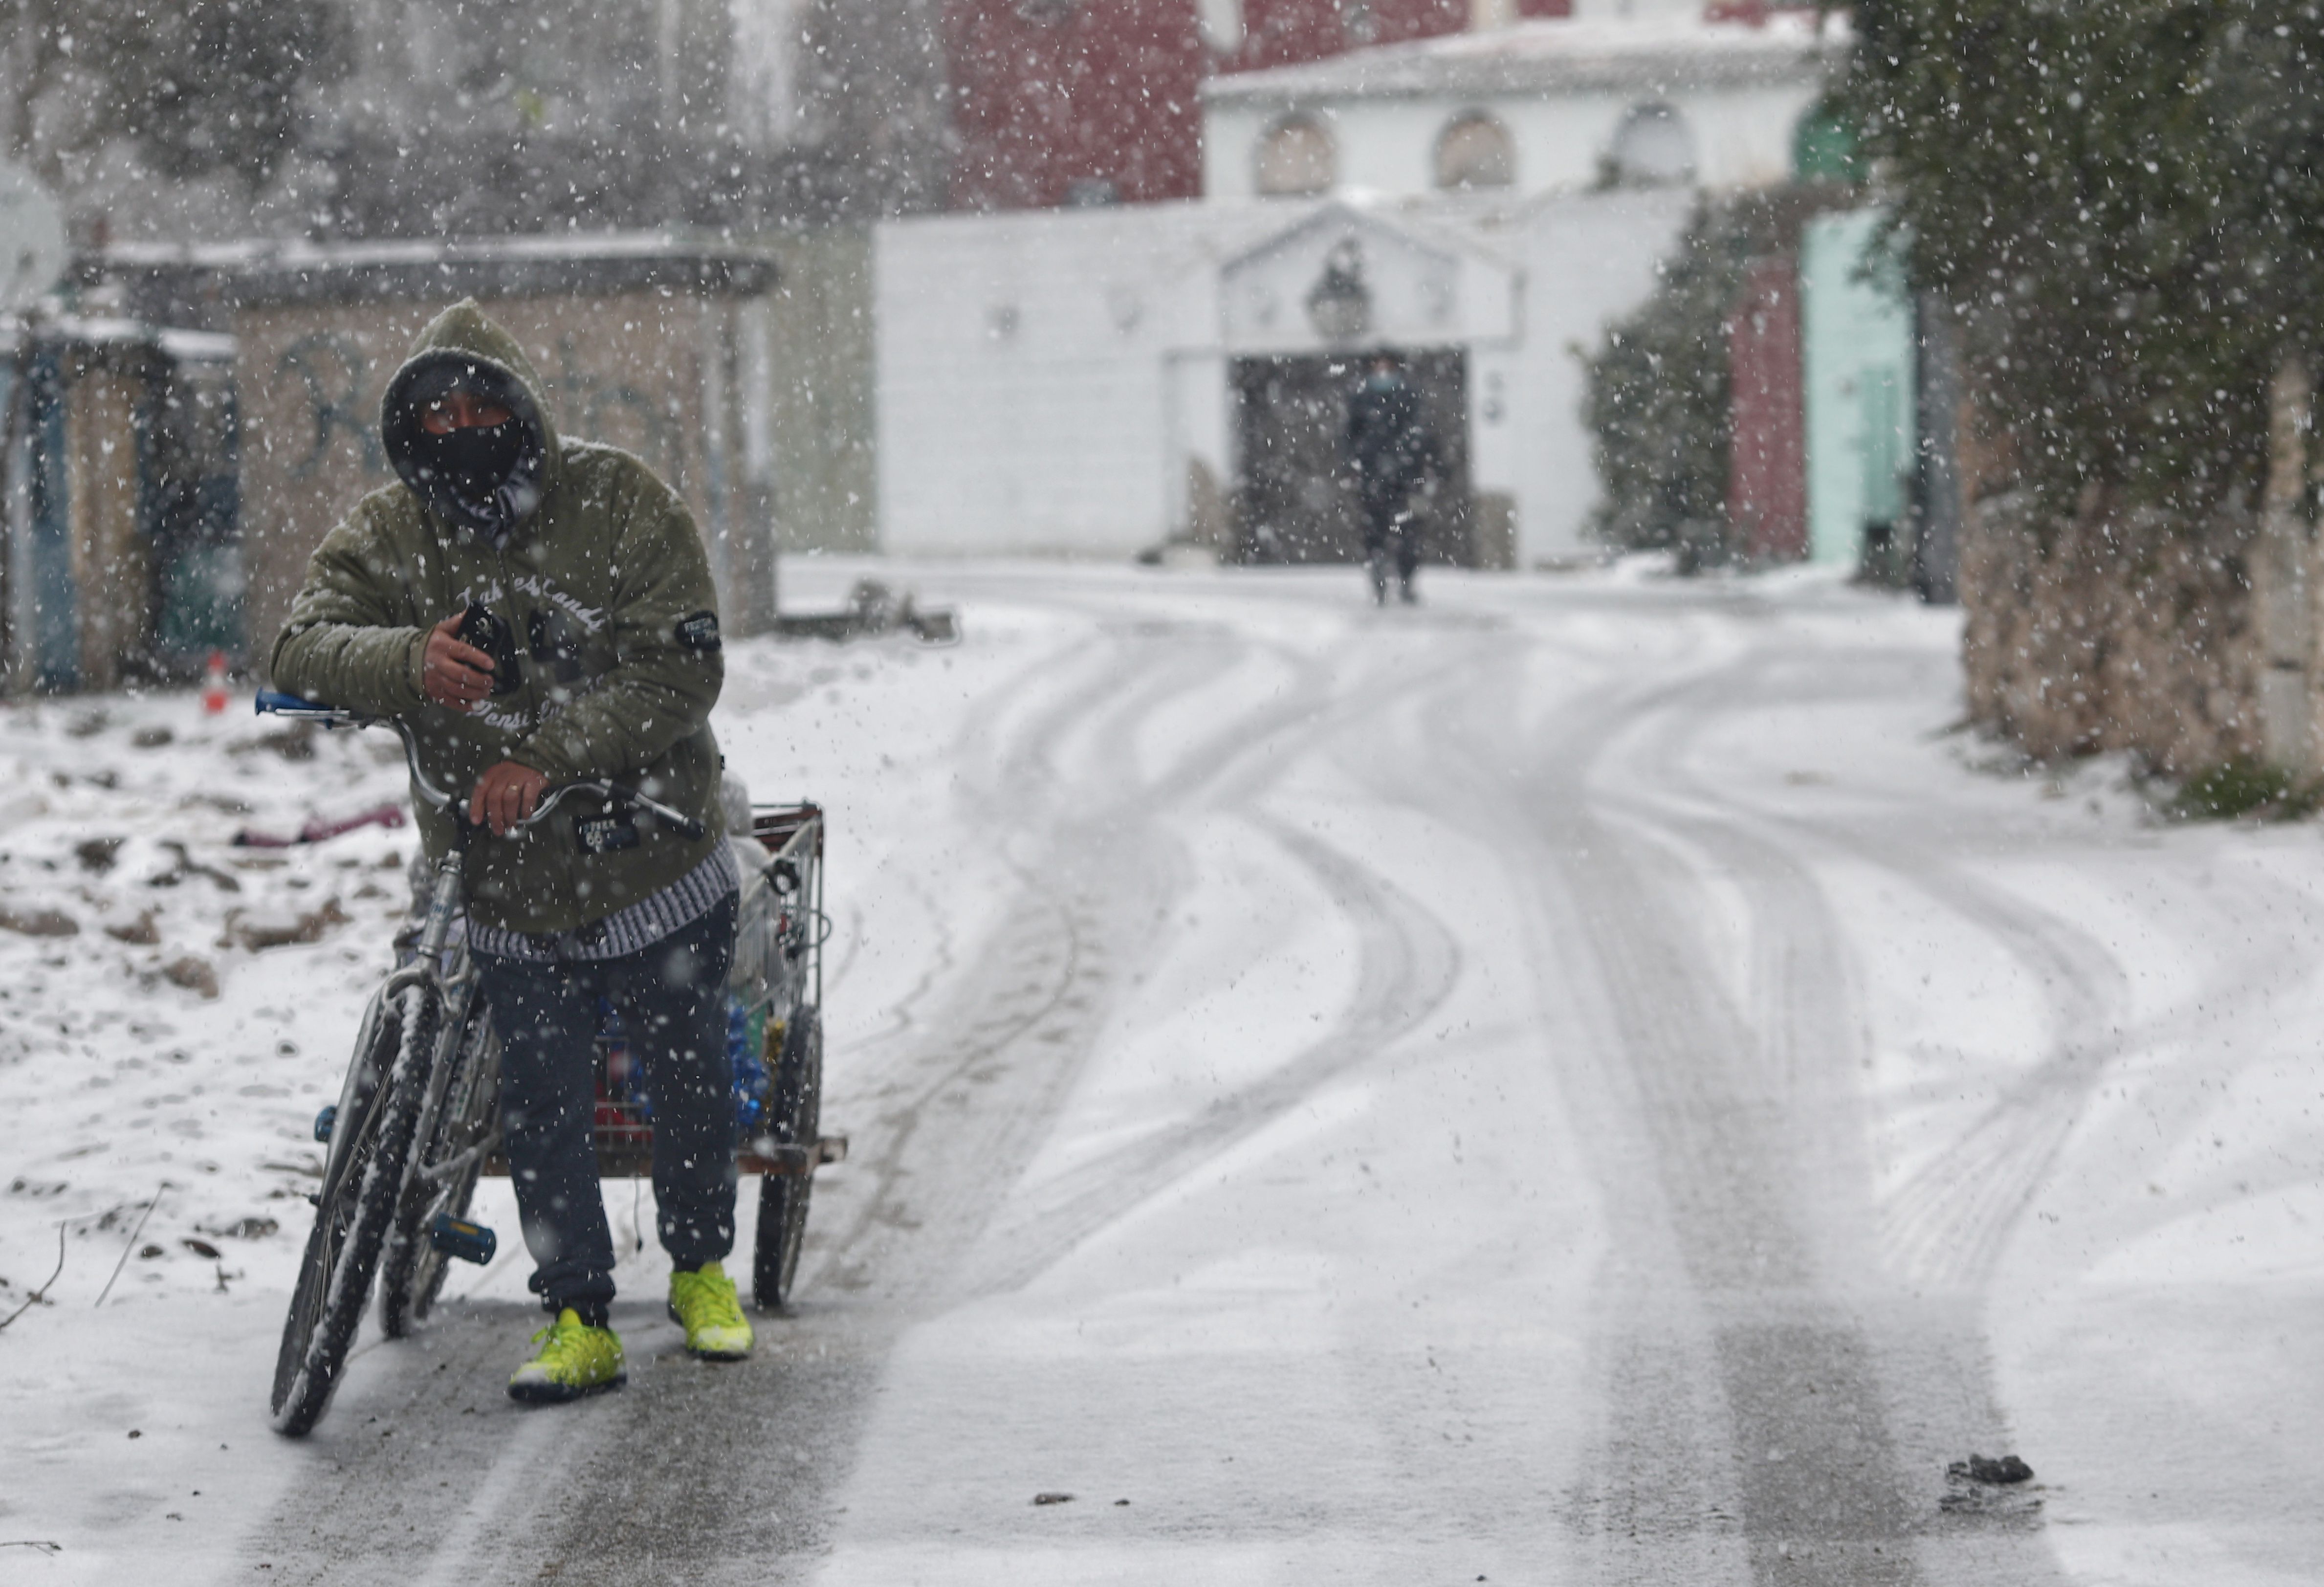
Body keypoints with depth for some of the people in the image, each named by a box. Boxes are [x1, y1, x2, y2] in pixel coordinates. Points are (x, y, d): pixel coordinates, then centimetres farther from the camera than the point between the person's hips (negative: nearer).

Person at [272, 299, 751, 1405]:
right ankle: (578, 1320, 13)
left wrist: (549, 757, -28)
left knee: (691, 1075, 12)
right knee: (540, 1104, 0)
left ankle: (701, 1268, 35)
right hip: (507, 894, 1)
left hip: (656, 865, -1)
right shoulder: (384, 538, -1)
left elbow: (681, 670, -17)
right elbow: (303, 647, -14)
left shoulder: (622, 505, -10)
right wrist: (405, 659, -36)